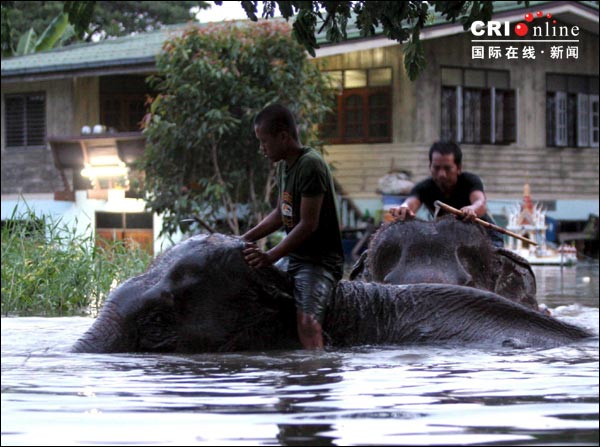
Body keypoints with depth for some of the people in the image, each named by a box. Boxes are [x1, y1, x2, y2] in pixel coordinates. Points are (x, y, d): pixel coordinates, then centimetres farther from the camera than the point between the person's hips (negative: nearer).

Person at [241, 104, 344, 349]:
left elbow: (308, 224, -21)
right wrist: (244, 239, 14)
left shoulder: (310, 165, -18)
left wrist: (270, 256, -21)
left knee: (307, 321, -28)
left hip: (320, 260, -11)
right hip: (296, 258, 11)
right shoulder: (284, 165, 11)